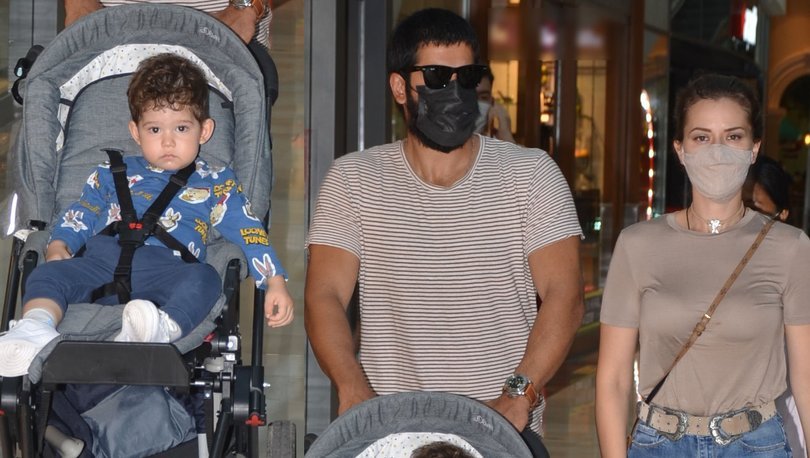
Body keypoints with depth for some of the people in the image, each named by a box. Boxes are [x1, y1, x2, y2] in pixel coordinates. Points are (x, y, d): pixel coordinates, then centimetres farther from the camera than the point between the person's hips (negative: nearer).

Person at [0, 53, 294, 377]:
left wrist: (275, 283, 1)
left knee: (204, 279, -35)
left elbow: (249, 232, 16)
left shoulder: (216, 184, 23)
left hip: (166, 269, -2)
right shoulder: (113, 174, 31)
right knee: (48, 274, -24)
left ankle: (162, 330, -61)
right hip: (101, 260, 3)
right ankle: (35, 325, -50)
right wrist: (58, 246, 7)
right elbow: (79, 216, 30)